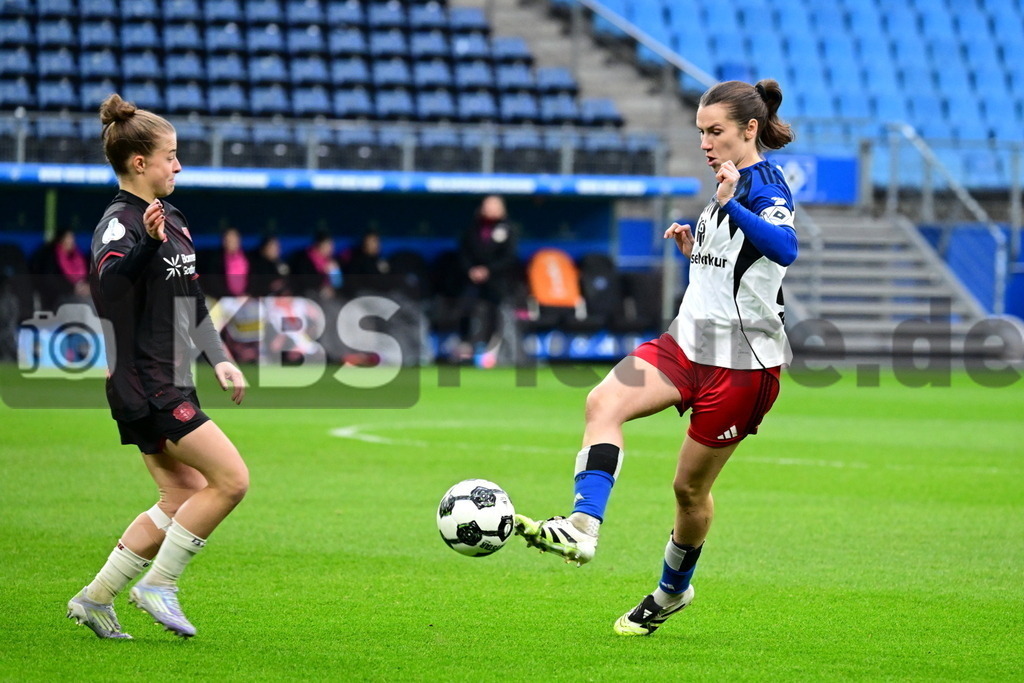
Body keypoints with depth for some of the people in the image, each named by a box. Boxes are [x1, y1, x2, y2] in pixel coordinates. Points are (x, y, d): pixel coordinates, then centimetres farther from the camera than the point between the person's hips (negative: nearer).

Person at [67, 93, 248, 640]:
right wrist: (147, 243, -51)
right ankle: (158, 585, -1)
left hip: (170, 381, 10)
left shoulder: (172, 219, 14)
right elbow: (107, 283, -36)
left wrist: (219, 359, 19)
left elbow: (191, 300, 24)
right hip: (144, 386, -10)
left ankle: (95, 598, 17)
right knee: (231, 479, -12)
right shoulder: (120, 222, -15)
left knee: (180, 500, 11)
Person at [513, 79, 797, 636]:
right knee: (604, 402, -19)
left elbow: (784, 249, -35)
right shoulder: (729, 187, 16)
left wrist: (732, 205, -46)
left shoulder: (763, 184, -13)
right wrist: (694, 251, 11)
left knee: (691, 486, 5)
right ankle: (581, 529, -31)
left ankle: (673, 590, 29)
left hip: (742, 360, -8)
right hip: (690, 342, 8)